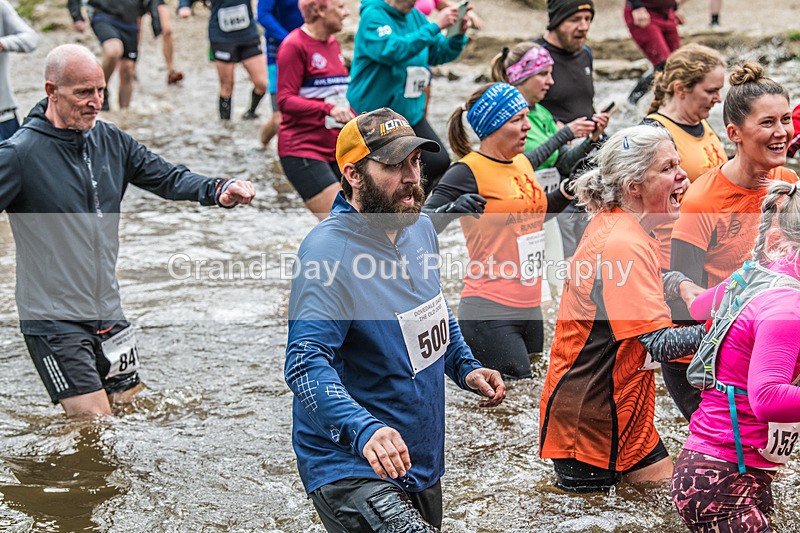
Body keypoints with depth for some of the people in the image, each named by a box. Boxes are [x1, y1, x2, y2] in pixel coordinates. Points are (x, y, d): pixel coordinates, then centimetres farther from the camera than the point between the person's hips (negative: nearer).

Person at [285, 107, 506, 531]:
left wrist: (466, 368, 9)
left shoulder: (419, 227, 5)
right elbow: (306, 364, -31)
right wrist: (363, 430, -45)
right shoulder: (329, 250, -22)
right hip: (351, 469, -9)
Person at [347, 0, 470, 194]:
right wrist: (434, 27, -32)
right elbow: (393, 51, -32)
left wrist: (459, 34, -13)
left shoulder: (415, 16, 4)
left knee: (439, 163, 0)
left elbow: (439, 53, 8)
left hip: (410, 111, 7)